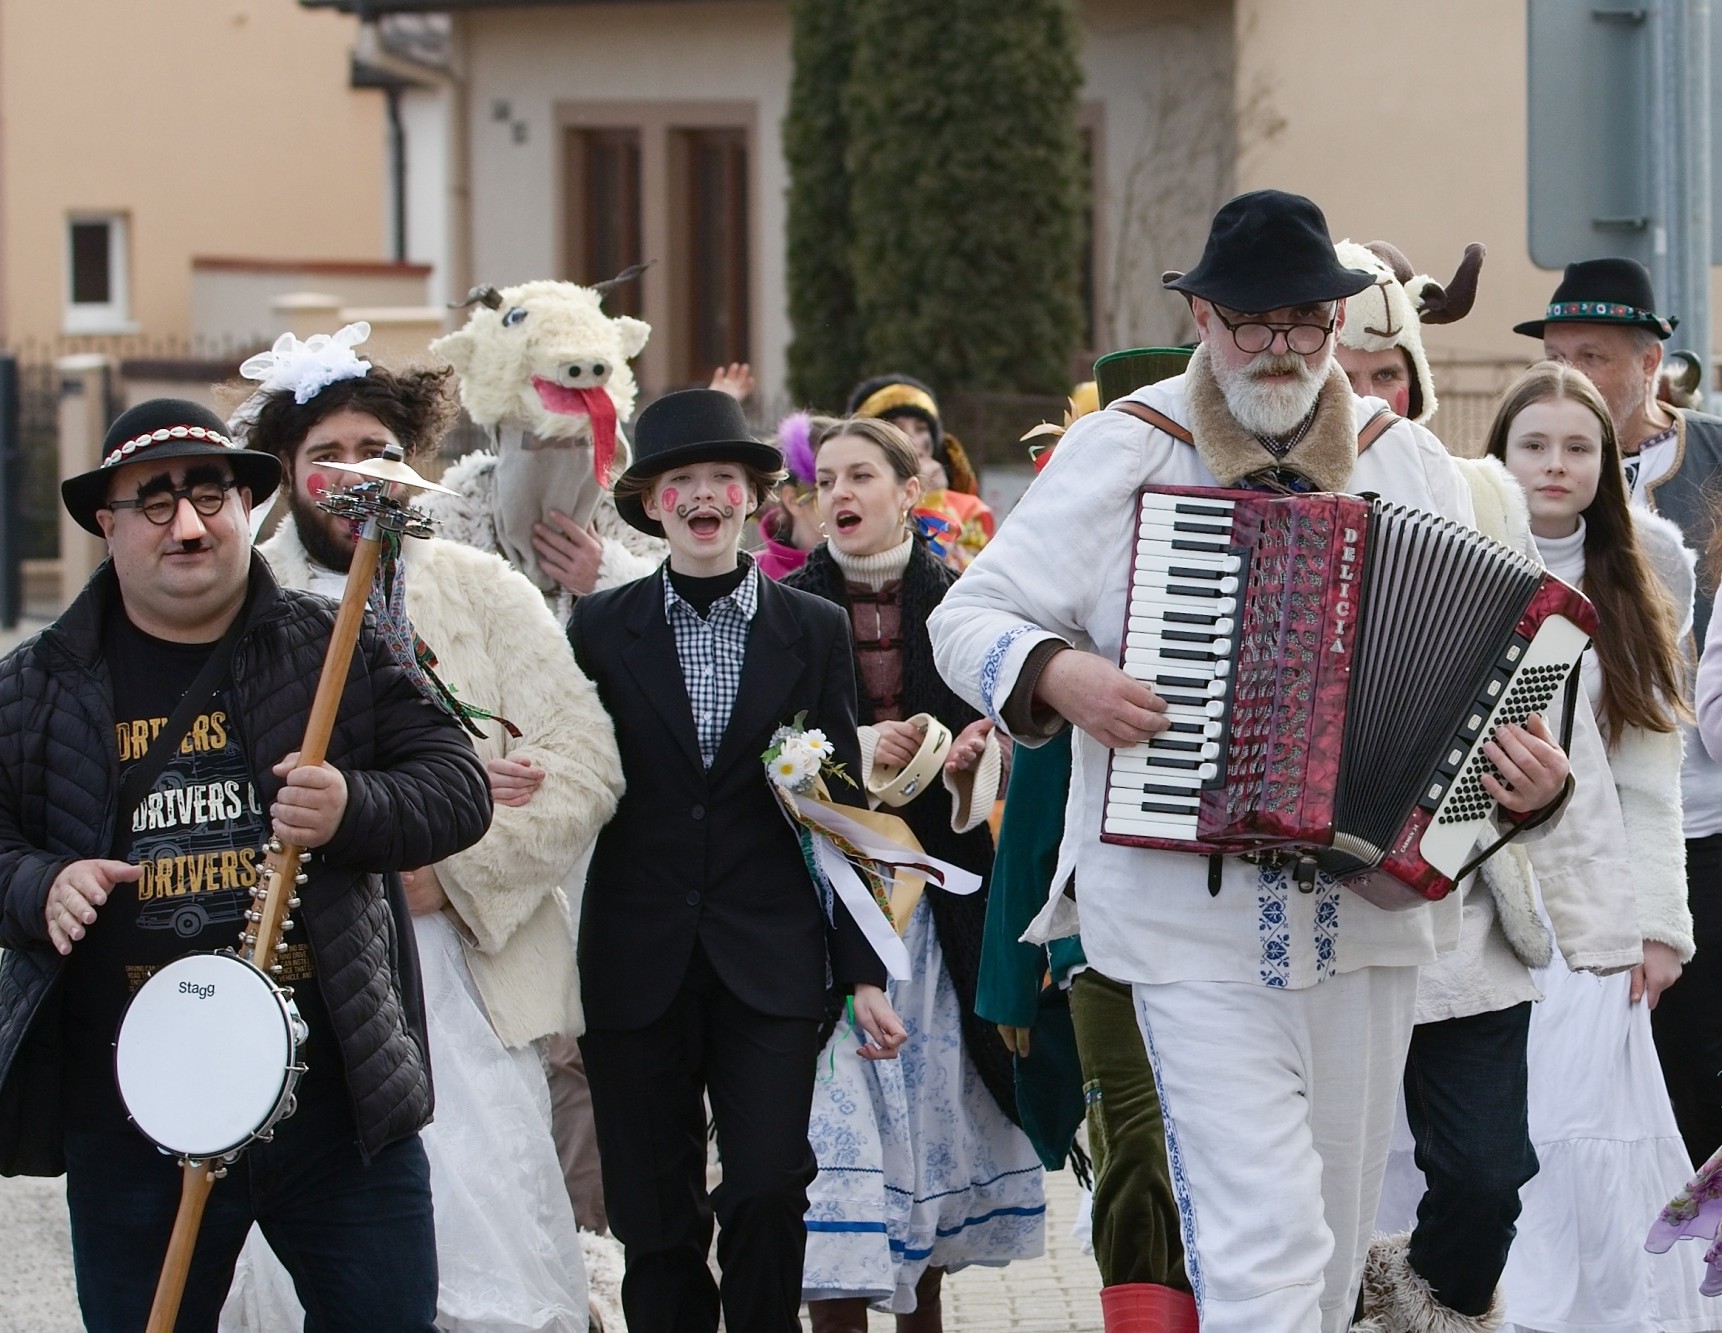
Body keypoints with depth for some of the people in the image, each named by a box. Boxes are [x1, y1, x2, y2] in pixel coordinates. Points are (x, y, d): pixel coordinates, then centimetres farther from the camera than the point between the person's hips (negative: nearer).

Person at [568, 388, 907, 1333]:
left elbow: (840, 810, 6)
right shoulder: (601, 628, 6)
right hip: (638, 963, 0)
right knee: (653, 1217, 3)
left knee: (769, 1190, -10)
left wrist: (863, 972, 3)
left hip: (769, 962, 0)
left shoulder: (813, 632, 7)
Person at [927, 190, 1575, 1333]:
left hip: (1372, 907, 4)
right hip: (1198, 926, -4)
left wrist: (1534, 772, -10)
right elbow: (970, 620, 3)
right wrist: (1056, 675, -18)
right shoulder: (1122, 453, 0)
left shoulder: (1408, 463, 9)